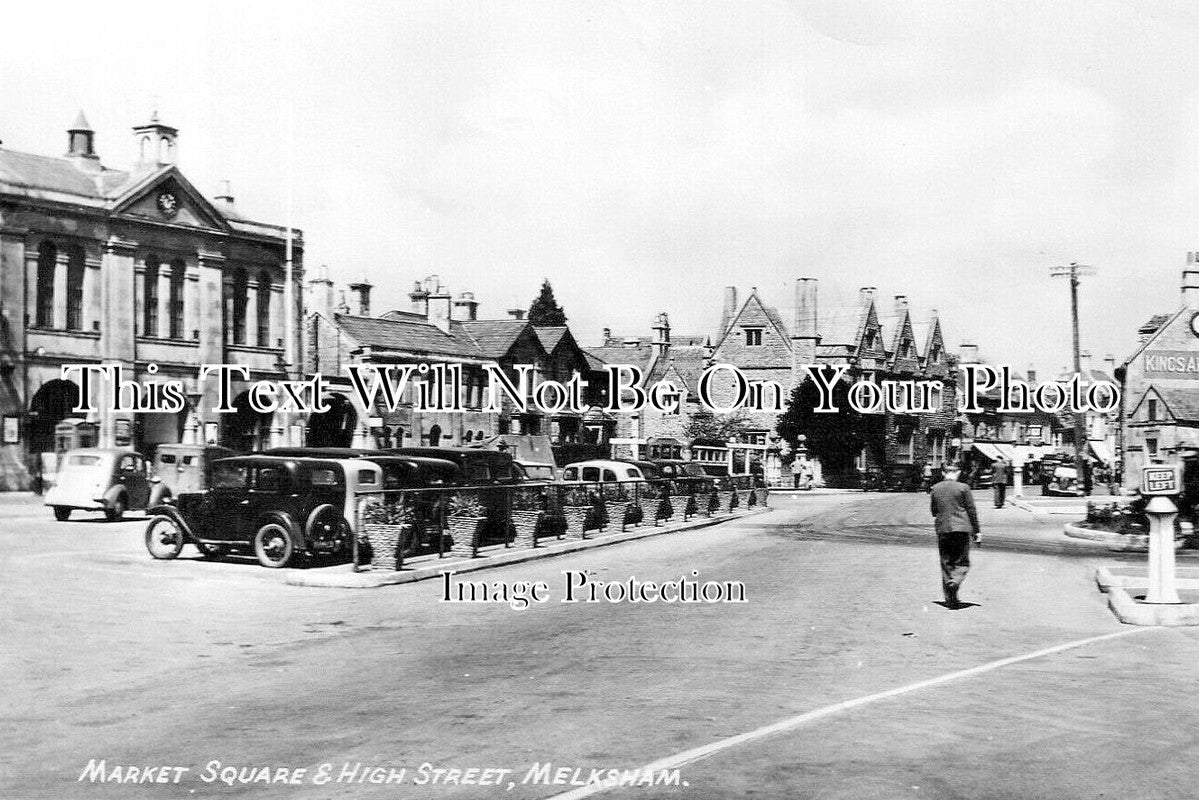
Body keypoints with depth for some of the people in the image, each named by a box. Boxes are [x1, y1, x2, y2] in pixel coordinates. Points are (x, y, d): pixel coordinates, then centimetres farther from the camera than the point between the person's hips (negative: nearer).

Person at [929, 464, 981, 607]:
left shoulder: (935, 489, 6)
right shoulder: (963, 488, -3)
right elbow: (972, 510, -1)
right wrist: (976, 531, 5)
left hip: (942, 529, 3)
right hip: (961, 528, -3)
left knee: (946, 563, 9)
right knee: (962, 562, 4)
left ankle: (950, 599, 9)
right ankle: (954, 583, -24)